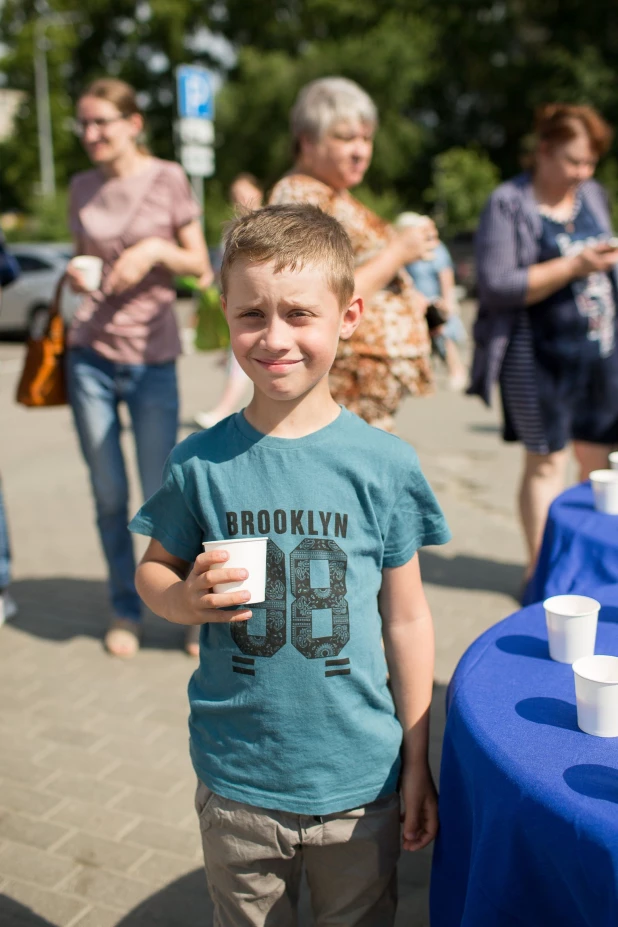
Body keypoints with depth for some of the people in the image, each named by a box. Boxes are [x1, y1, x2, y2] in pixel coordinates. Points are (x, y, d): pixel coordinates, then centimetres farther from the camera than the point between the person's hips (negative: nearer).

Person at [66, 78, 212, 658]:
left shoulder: (167, 179, 0)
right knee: (109, 495, 6)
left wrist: (155, 248, -15)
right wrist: (75, 276, -3)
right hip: (90, 355, 3)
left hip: (152, 356, -3)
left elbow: (201, 264, 2)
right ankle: (125, 610, 24)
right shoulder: (82, 188, 9)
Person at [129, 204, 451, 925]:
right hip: (236, 783, 1)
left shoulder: (384, 464, -10)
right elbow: (153, 571, 5)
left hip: (360, 781, 0)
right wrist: (189, 598, -18)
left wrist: (417, 765, 3)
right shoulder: (200, 463, -9)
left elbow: (406, 619, -2)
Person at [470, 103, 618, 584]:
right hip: (541, 358, -6)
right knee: (546, 460, 1)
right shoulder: (508, 204, -8)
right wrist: (574, 266, -20)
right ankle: (540, 568, 15)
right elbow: (497, 287, -17)